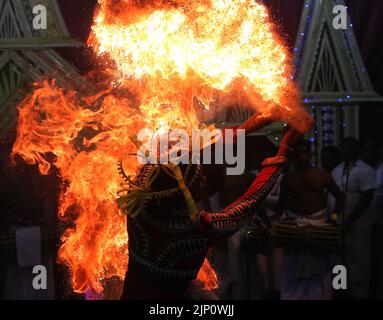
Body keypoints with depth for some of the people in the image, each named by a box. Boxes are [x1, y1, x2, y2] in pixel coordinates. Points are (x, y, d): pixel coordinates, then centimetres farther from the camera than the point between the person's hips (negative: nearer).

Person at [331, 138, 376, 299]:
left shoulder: (365, 170, -9)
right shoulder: (337, 171, 11)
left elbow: (367, 197, -15)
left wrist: (349, 219, -17)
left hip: (357, 223, -6)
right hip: (338, 222, 6)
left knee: (357, 259, 0)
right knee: (345, 257, 13)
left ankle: (358, 293, 9)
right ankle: (348, 290, 22)